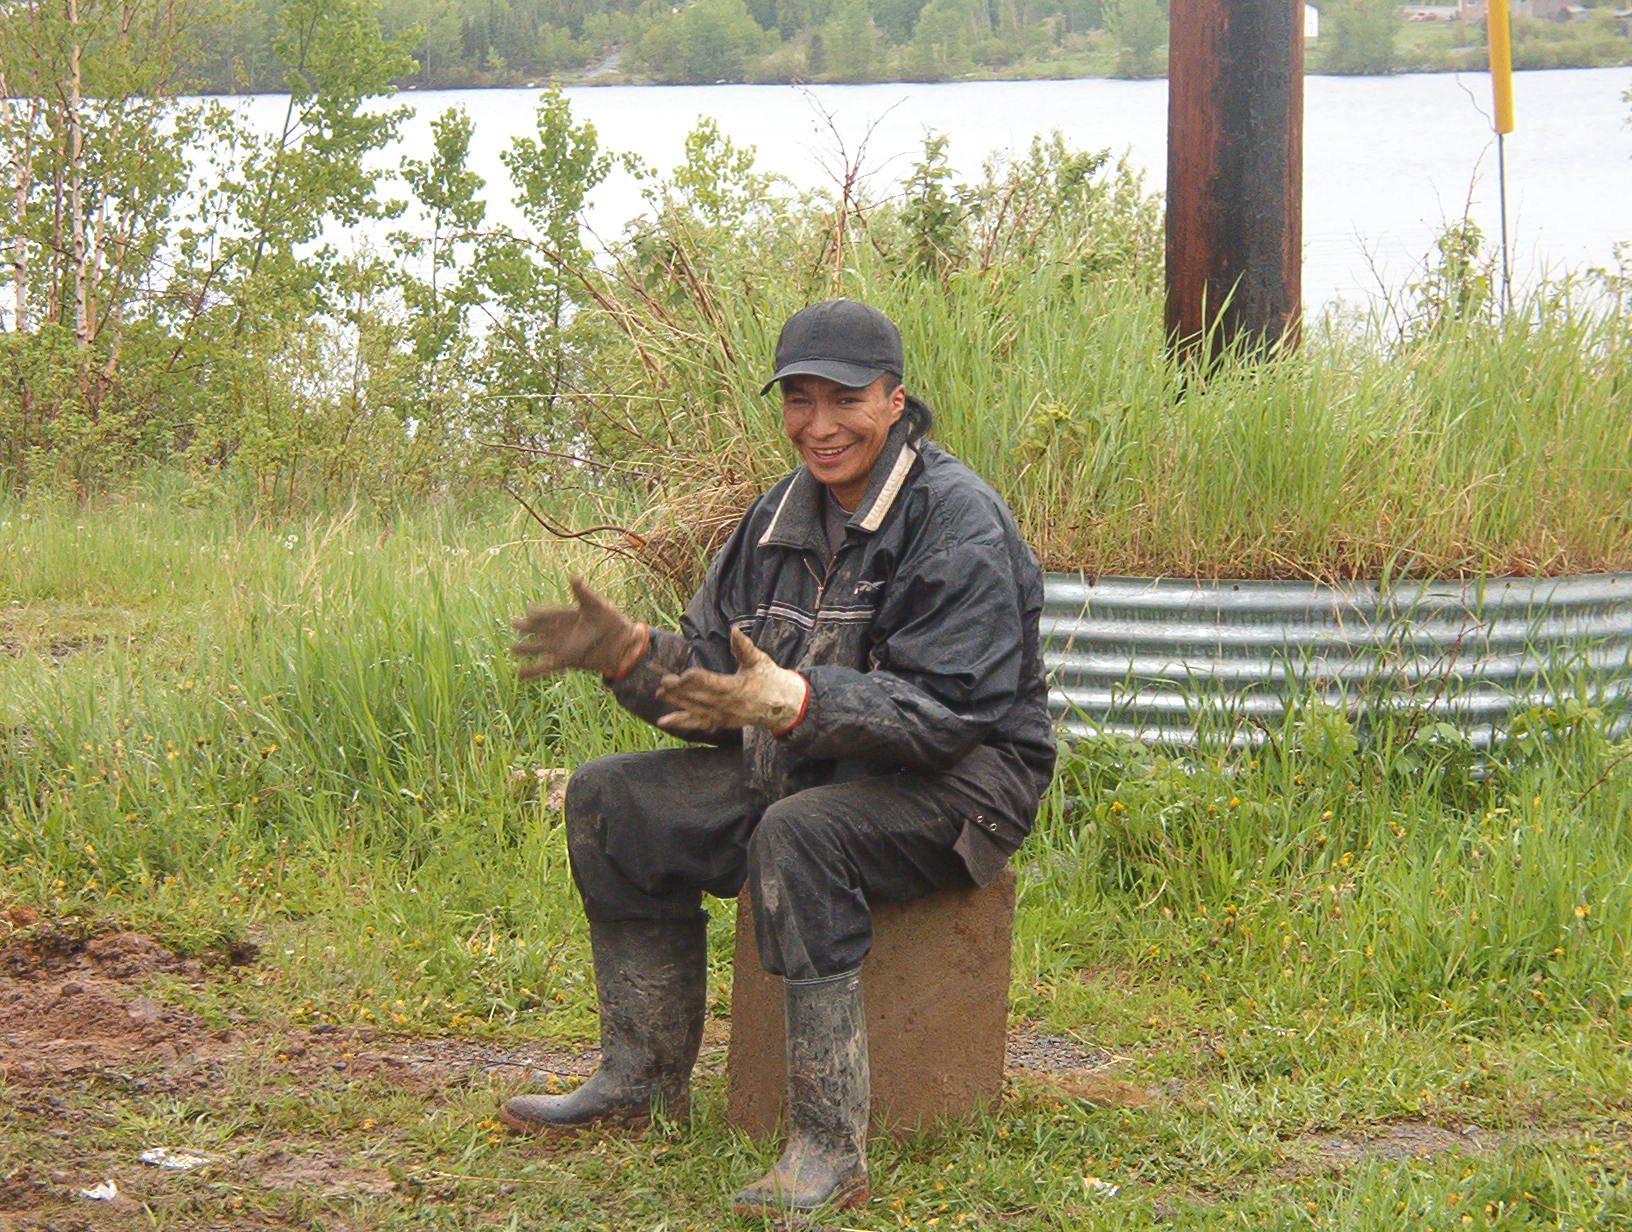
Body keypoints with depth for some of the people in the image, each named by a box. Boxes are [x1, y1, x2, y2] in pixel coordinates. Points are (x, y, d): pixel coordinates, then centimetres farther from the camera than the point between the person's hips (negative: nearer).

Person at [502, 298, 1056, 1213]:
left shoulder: (959, 522, -16)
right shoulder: (783, 518, 8)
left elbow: (941, 709, -24)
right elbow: (718, 673, 8)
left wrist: (792, 702, -38)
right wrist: (631, 654, -14)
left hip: (962, 780, -8)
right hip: (815, 768, 8)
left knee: (799, 832, -37)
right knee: (613, 799, 0)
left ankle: (831, 1151, -37)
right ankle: (645, 1081, 7)